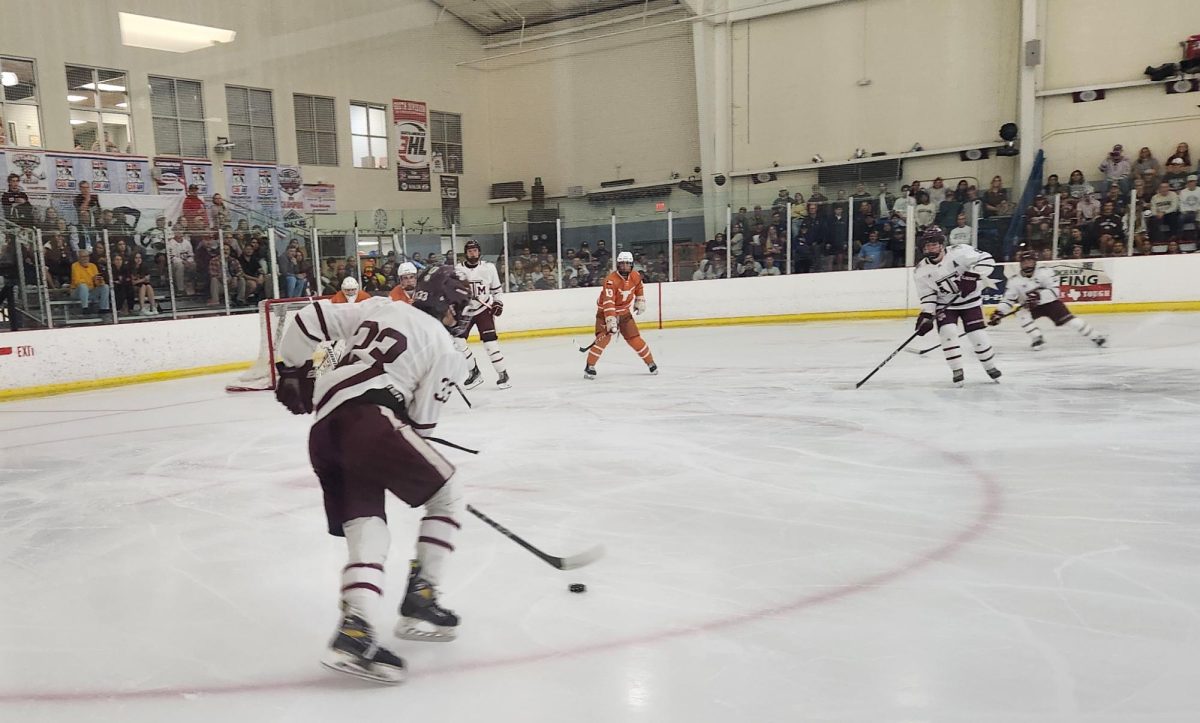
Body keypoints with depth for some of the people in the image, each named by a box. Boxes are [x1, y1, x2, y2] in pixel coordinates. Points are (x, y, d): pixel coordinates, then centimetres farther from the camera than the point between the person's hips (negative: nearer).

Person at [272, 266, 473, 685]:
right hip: (368, 419, -7)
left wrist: (292, 371, 29)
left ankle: (355, 633, -10)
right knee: (446, 498, 10)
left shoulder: (378, 307, 23)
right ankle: (419, 604, 10)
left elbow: (310, 319, 18)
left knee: (365, 528, 8)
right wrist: (410, 460, 23)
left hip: (323, 424, 7)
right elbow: (420, 421, 5)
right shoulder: (445, 349, 9)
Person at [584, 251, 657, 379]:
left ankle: (650, 362, 21)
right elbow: (608, 303, -38)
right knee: (604, 337, -22)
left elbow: (639, 287, 17)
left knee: (635, 338, 4)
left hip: (624, 312, 5)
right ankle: (589, 366, -13)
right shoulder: (611, 280, -29)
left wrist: (640, 301, 15)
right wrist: (610, 321, -46)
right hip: (606, 312, -5)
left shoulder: (635, 276, -9)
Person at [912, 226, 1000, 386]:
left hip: (969, 301, -2)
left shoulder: (959, 252, -20)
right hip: (944, 305, 2)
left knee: (977, 335, -4)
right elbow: (927, 295, -6)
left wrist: (972, 276, -34)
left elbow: (986, 259, -22)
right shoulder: (921, 270, -10)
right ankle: (957, 371, -6)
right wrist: (926, 315, -17)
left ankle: (990, 366, 22)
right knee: (947, 332, -19)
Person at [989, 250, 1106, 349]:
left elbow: (1055, 291, -22)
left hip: (1050, 302, -2)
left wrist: (1040, 295, -38)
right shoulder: (1015, 281, -12)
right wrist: (998, 313, -27)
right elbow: (1008, 300, -12)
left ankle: (1095, 337, 3)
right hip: (1032, 307, 2)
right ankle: (1037, 338, -12)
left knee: (1068, 319, -11)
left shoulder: (1044, 272, -18)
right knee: (1021, 314, -26)